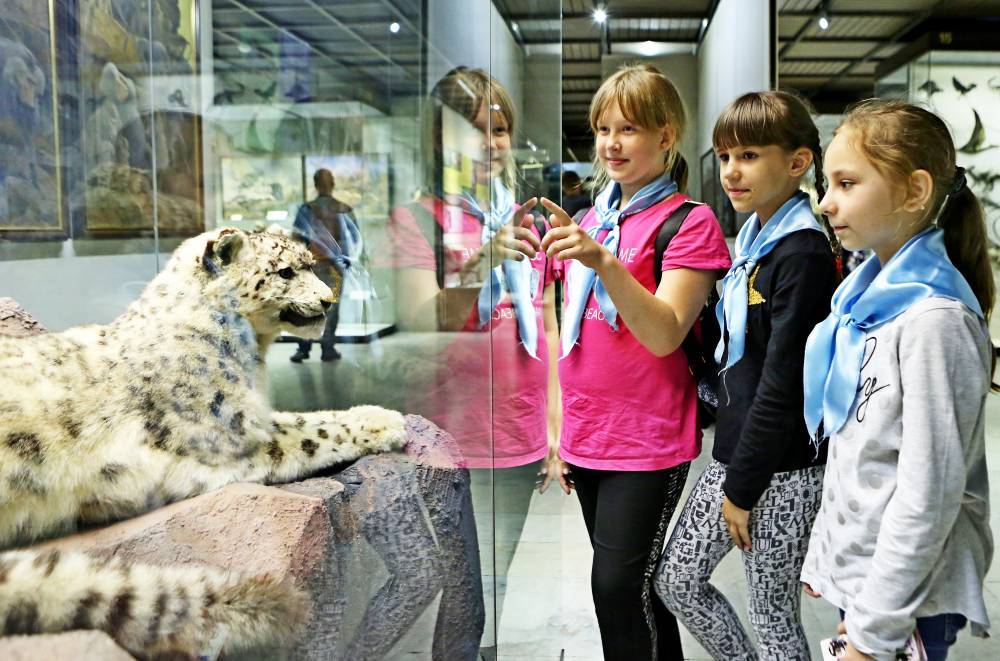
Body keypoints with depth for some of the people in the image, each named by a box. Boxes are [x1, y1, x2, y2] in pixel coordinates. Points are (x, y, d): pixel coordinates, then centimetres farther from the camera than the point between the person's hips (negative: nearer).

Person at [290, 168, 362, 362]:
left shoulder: (307, 209, -6)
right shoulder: (345, 210, -2)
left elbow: (296, 237, -10)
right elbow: (356, 238, 1)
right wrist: (346, 259, 12)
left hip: (312, 264, -1)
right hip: (335, 266, 1)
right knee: (331, 306, 8)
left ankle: (304, 348, 5)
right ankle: (327, 348, 8)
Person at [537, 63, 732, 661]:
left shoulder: (689, 222, -8)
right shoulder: (589, 220, 13)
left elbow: (665, 336, -19)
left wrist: (603, 261, -31)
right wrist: (559, 430, 14)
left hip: (648, 440, -6)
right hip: (587, 436, 7)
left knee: (620, 588, -5)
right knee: (638, 588, 16)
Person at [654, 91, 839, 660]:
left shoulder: (804, 254, -18)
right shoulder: (753, 237, 9)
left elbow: (784, 384, -20)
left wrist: (742, 486, -14)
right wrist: (732, 472, 12)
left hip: (784, 470, -8)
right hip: (737, 449, 9)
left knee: (772, 614, 8)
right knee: (677, 581, 16)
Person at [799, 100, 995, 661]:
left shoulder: (935, 320, -21)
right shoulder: (869, 297, 4)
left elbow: (929, 492, -23)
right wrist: (823, 556, 13)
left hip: (910, 595, -7)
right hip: (859, 568, 8)